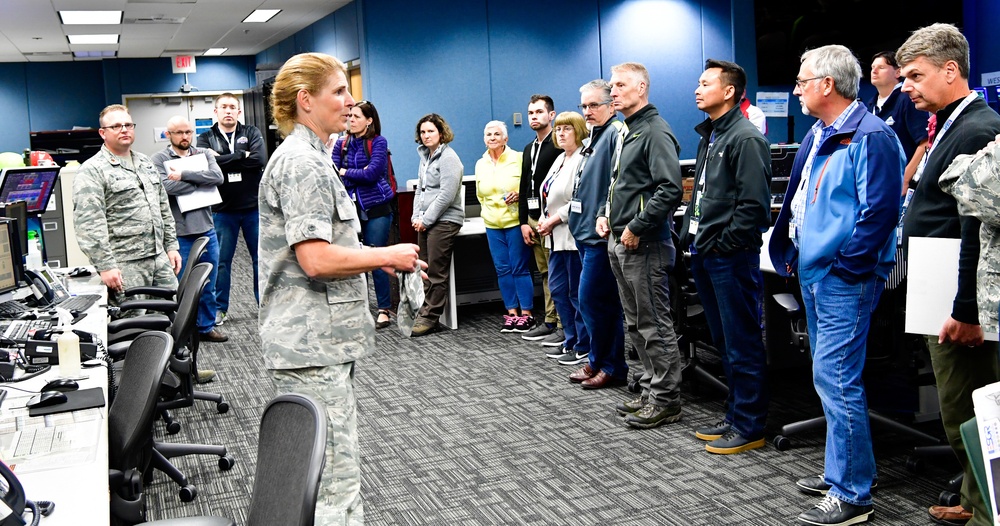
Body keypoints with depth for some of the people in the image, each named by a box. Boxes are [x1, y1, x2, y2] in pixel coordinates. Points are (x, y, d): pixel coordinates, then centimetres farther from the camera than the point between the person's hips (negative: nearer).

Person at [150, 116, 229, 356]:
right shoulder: (159, 159, -3)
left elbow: (217, 176, -10)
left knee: (208, 285, 15)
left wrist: (184, 174, -16)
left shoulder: (204, 155, 9)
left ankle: (206, 326, 29)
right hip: (179, 234, -4)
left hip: (207, 230, 4)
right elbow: (168, 186, -20)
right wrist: (202, 182, -10)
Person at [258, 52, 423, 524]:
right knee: (335, 482, -7)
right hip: (312, 344, -11)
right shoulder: (302, 163, -15)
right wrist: (388, 255, -11)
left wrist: (381, 258, 13)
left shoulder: (308, 158, 19)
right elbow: (317, 260, -23)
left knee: (318, 474, 18)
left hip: (317, 340, 11)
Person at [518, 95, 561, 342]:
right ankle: (550, 321, 19)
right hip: (534, 219, 8)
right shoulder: (529, 149, 19)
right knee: (545, 273, 12)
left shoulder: (559, 145, -8)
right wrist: (524, 222, 12)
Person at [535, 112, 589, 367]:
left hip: (574, 236, -10)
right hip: (557, 237, 10)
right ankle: (571, 341, 25)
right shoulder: (560, 159, 17)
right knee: (558, 289, 14)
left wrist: (553, 220, -16)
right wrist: (543, 219, 6)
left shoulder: (582, 160, -14)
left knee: (578, 293, -2)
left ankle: (584, 347, 9)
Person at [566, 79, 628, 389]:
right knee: (604, 302, 14)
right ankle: (598, 362, 22)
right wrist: (561, 216, 24)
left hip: (600, 235, -10)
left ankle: (610, 366, 5)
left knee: (592, 301, -6)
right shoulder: (594, 138, 20)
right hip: (587, 234, 10)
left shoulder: (616, 133, -12)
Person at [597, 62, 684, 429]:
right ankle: (651, 389, 26)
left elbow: (671, 189, -23)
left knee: (655, 324, -3)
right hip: (620, 242, 10)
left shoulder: (655, 132, -13)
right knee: (636, 324, 15)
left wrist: (637, 227, -20)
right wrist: (605, 215, 12)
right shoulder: (625, 132, 17)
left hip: (644, 244, -10)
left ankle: (666, 400, 6)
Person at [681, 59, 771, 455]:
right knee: (724, 342, 16)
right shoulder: (709, 136, 18)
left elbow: (754, 203, -19)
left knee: (742, 345, -2)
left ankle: (749, 428, 6)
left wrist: (725, 244, -17)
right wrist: (691, 237, 15)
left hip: (731, 258, -10)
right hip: (705, 255, 10)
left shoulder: (746, 138, -12)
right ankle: (735, 416, 27)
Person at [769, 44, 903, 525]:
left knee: (835, 378, -9)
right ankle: (842, 472, 29)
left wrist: (844, 266, -17)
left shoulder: (871, 137, -14)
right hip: (813, 275, 10)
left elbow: (879, 211, -20)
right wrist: (791, 252, 15)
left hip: (844, 281, -10)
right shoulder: (817, 136, 16)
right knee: (831, 377, 16)